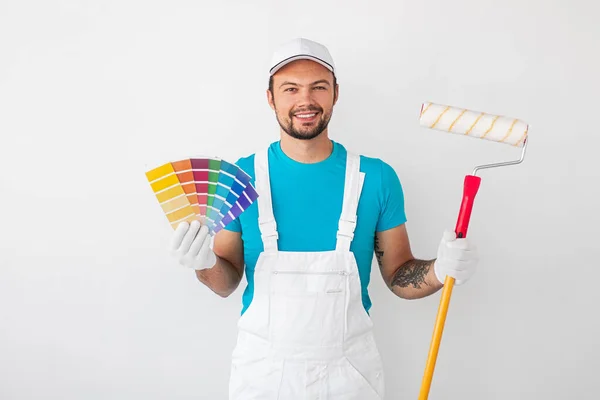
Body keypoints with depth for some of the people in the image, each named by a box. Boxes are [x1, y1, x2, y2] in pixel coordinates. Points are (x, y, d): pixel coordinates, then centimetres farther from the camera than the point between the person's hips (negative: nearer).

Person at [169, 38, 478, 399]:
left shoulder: (377, 178, -7)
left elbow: (399, 276, 1)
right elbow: (228, 282, 1)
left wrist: (440, 271, -18)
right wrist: (204, 264, -19)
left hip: (349, 369, 0)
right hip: (261, 368, 0)